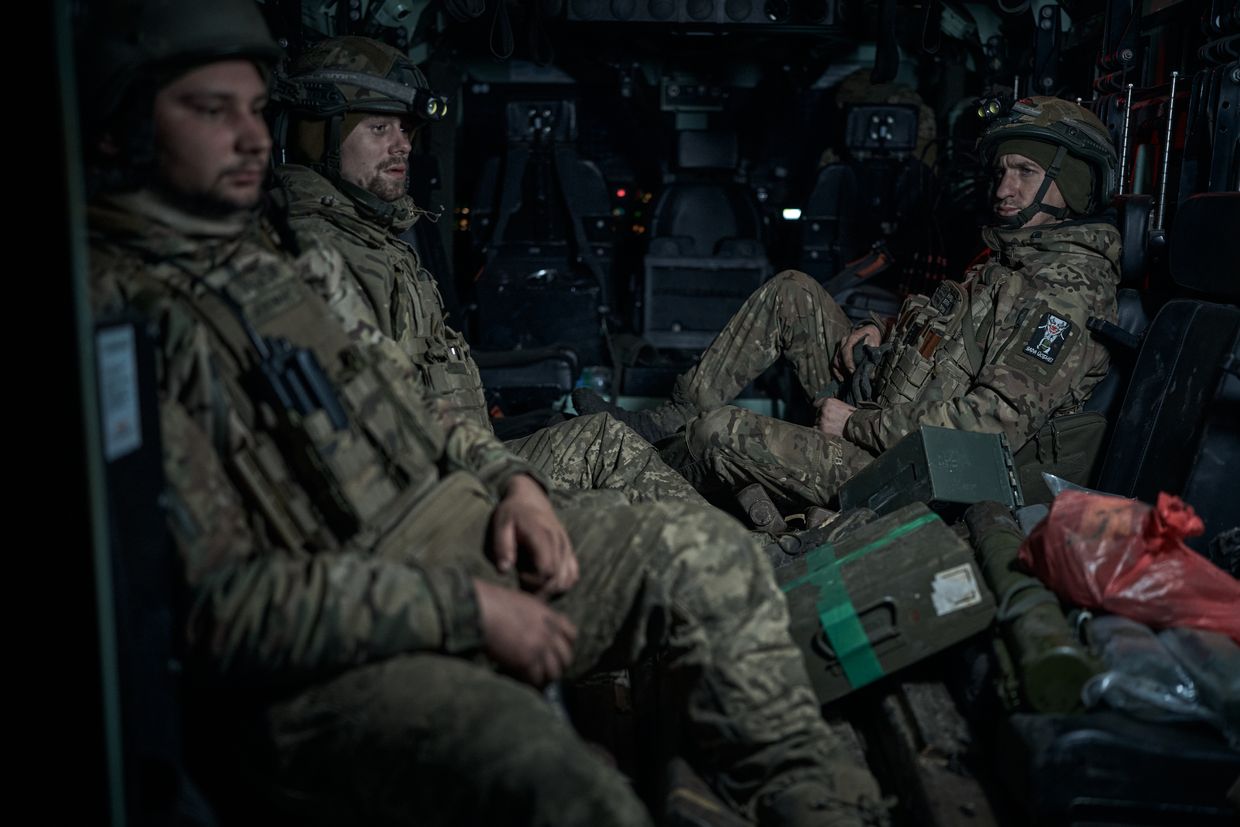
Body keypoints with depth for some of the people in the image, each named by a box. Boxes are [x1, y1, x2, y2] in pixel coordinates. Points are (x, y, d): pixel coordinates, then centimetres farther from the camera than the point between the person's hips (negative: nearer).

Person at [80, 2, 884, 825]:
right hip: (312, 666, -8)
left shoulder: (266, 249, 13)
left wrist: (511, 481, 4)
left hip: (448, 540, 9)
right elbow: (208, 603, -20)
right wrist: (465, 608, -20)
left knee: (707, 552, 4)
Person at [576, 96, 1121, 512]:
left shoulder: (1067, 292, -20)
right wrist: (884, 336, 6)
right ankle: (666, 422, 6)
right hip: (883, 417, 10)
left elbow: (997, 423, -27)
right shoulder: (1015, 256, 11)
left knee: (720, 433, -20)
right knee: (790, 292, 6)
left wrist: (858, 424, -21)